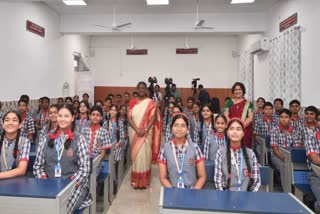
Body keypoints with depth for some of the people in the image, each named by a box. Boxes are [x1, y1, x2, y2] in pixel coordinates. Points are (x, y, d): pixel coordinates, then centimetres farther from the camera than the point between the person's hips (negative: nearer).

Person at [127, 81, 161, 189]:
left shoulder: (151, 102, 1)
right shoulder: (132, 102, 7)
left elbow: (153, 118, -5)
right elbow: (129, 118, -1)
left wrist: (145, 130, -17)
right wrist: (137, 130, -14)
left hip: (146, 133, -2)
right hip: (134, 132, 2)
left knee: (144, 154, -4)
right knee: (136, 154, 5)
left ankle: (144, 180, 6)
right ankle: (135, 180, 14)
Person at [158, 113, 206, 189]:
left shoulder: (194, 147, 0)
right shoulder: (165, 148, 0)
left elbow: (202, 176, 4)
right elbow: (163, 178, 2)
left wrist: (194, 191, -9)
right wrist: (173, 191, -11)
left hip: (192, 190, 0)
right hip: (172, 191, 0)